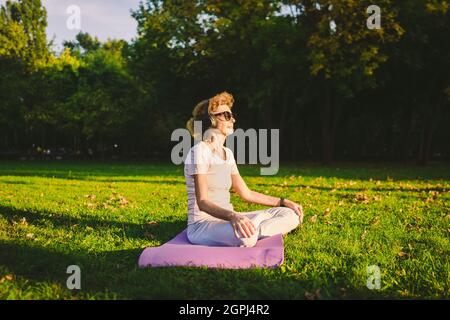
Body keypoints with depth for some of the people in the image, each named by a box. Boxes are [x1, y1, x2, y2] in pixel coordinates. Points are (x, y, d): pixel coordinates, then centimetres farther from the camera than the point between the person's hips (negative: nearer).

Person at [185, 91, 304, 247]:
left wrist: (284, 202, 14)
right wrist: (233, 216, -40)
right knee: (246, 237, -42)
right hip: (202, 224, -9)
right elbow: (202, 202, -22)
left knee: (290, 214, -1)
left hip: (226, 221, 9)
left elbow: (246, 193, 18)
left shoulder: (227, 153, 14)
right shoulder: (200, 151, -12)